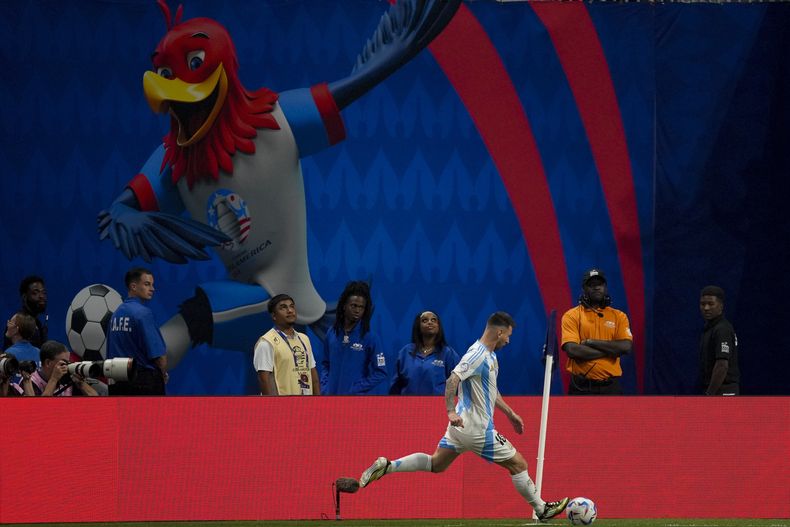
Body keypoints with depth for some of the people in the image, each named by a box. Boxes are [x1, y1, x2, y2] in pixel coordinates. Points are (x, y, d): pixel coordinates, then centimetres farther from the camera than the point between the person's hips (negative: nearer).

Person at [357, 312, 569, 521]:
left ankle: (386, 466, 4)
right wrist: (451, 411, -35)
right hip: (478, 429, -10)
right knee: (518, 464, 2)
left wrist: (510, 413, 28)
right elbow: (453, 380, -29)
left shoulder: (490, 354, 12)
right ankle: (542, 509, 14)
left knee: (435, 464, 14)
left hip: (461, 426, 10)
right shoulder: (478, 354, -20)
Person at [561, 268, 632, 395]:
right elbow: (572, 350, -12)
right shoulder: (571, 316, 2)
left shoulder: (619, 316, 9)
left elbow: (626, 346, -6)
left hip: (610, 388, 2)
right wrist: (611, 349, -9)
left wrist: (591, 342, -11)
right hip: (582, 388, -2)